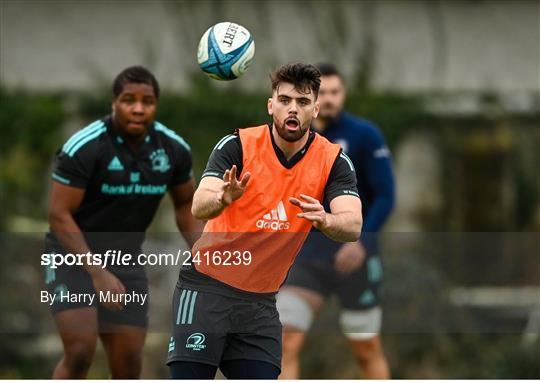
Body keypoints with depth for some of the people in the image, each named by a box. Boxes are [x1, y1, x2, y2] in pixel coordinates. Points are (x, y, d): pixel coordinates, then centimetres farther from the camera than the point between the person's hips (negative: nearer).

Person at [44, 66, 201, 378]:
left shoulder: (174, 149, -3)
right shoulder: (84, 147, -20)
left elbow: (185, 205, 14)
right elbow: (59, 215, -20)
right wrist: (97, 272, -26)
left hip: (126, 261, 5)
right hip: (74, 256, -5)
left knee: (128, 368, 3)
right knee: (80, 353, -22)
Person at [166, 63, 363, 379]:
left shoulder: (333, 161, -5)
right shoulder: (237, 145, -11)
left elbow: (353, 226, -19)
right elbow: (199, 207, -23)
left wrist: (324, 220, -42)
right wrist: (224, 198, -46)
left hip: (260, 301, 3)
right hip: (206, 288, -3)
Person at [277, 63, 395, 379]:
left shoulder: (364, 136, -6)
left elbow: (385, 197, -9)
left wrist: (362, 240, -21)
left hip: (353, 257, -3)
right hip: (306, 258, 3)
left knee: (368, 351, 8)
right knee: (286, 344, -11)